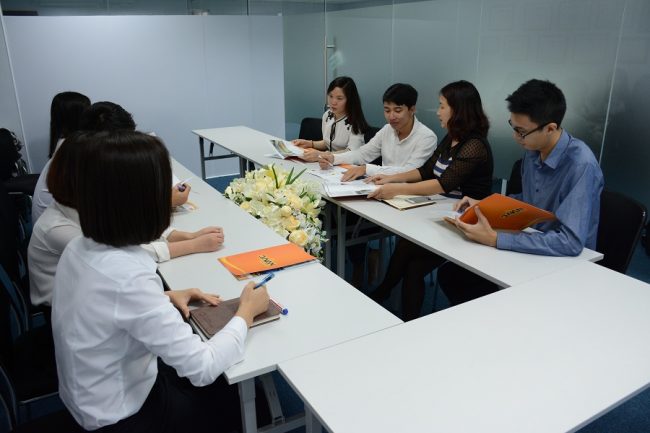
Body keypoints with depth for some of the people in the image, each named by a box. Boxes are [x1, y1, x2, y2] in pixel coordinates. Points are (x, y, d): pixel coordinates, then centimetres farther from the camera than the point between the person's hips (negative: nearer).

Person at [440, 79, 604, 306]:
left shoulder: (581, 165, -26)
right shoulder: (532, 151, -3)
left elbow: (571, 242, -32)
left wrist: (495, 239, -33)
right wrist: (484, 206, 1)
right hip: (530, 251, 7)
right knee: (449, 274, 0)